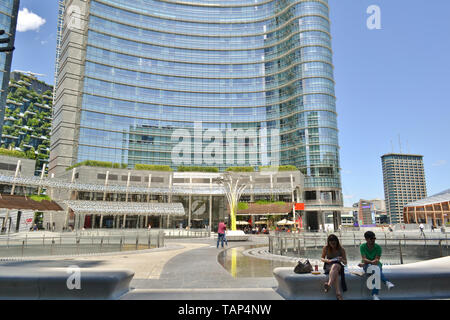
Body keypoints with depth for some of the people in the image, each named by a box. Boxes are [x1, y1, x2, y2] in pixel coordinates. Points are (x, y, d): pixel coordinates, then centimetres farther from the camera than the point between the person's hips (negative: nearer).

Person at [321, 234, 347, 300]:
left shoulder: (341, 249, -3)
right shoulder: (326, 248, -2)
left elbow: (345, 263, 4)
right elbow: (322, 258, 9)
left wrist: (342, 260, -21)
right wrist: (328, 260, -14)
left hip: (338, 265, 0)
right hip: (328, 266, 0)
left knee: (335, 266, -39)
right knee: (335, 272, -37)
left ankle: (329, 284, -59)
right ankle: (338, 293, -48)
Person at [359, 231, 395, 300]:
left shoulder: (378, 247, -3)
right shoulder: (363, 247, -4)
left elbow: (377, 260, -11)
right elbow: (364, 259, -13)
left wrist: (364, 264, -22)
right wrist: (371, 262, -35)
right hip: (367, 265, 0)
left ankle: (375, 294, -43)